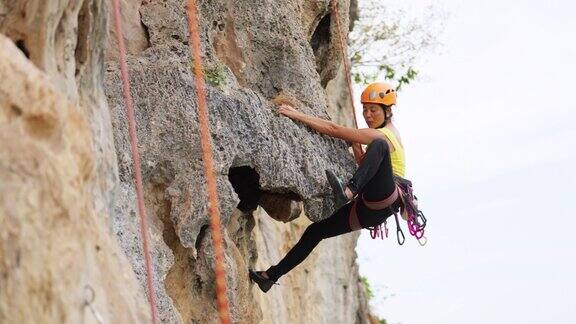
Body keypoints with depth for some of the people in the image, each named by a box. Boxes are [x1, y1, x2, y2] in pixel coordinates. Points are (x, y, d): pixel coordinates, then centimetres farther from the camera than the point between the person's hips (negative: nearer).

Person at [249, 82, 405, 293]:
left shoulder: (382, 136, -9)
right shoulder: (387, 131, 21)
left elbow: (334, 130, -17)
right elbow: (365, 165, 23)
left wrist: (297, 115, -17)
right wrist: (356, 147, 8)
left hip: (385, 201, -10)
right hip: (367, 208, 10)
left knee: (379, 145, -35)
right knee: (315, 231, 10)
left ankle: (348, 191, -58)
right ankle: (272, 275, 16)